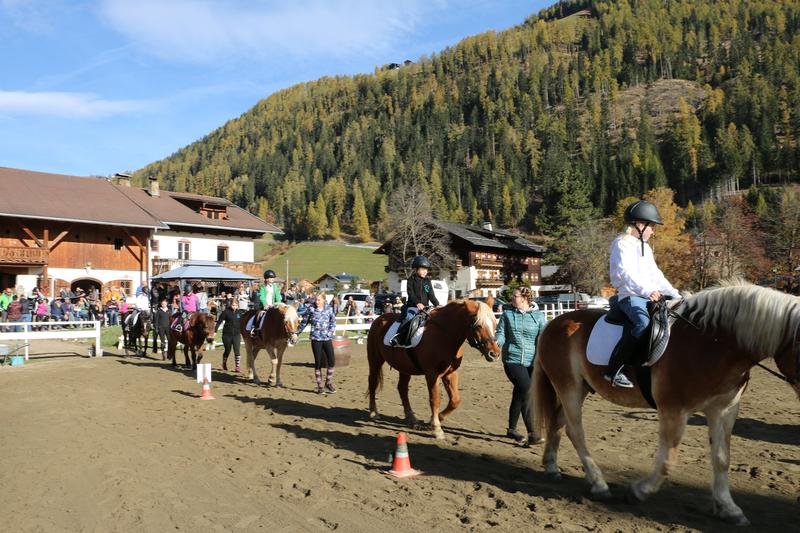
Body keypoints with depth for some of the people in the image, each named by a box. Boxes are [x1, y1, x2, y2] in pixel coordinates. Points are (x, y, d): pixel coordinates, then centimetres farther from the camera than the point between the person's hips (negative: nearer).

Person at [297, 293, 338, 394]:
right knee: (318, 362, 1)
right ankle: (320, 386, 13)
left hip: (327, 338, 2)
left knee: (331, 361, 0)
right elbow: (304, 322, 7)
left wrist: (331, 331, -7)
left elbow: (333, 321, 7)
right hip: (316, 339, -2)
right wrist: (297, 332, 9)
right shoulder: (311, 309, -2)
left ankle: (328, 383, 19)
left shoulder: (329, 309, 3)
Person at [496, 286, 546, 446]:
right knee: (527, 391, -16)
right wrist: (497, 342, -20)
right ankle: (531, 433, -11)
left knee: (519, 395, 13)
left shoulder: (538, 315, 4)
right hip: (512, 360, -2)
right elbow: (501, 333, 2)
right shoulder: (507, 314, 5)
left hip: (532, 362, 2)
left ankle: (512, 429, 29)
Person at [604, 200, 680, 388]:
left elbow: (656, 275, 26)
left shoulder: (645, 247, 25)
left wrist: (675, 294, 14)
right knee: (643, 322, -35)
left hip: (650, 296, 10)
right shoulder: (622, 244, -5)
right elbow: (625, 273, -21)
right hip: (630, 296, -9)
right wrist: (647, 291, -35)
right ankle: (613, 371, -32)